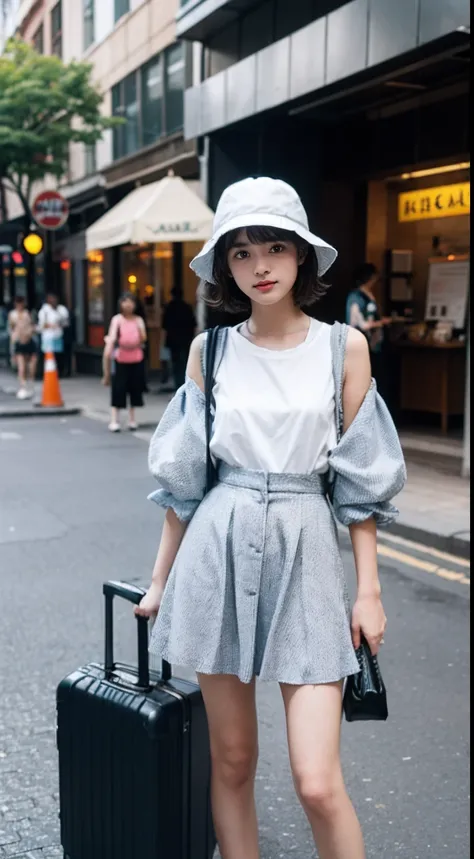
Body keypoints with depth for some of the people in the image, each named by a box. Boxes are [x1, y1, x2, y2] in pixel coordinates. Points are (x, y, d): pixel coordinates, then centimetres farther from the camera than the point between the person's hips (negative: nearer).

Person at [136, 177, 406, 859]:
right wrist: (161, 580, 11)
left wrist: (369, 589, -1)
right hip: (219, 554, 2)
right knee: (232, 762, 11)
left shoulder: (344, 347, 1)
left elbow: (360, 478, 2)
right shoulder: (210, 350, 4)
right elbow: (184, 475, 9)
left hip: (305, 554, -1)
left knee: (319, 784, -6)